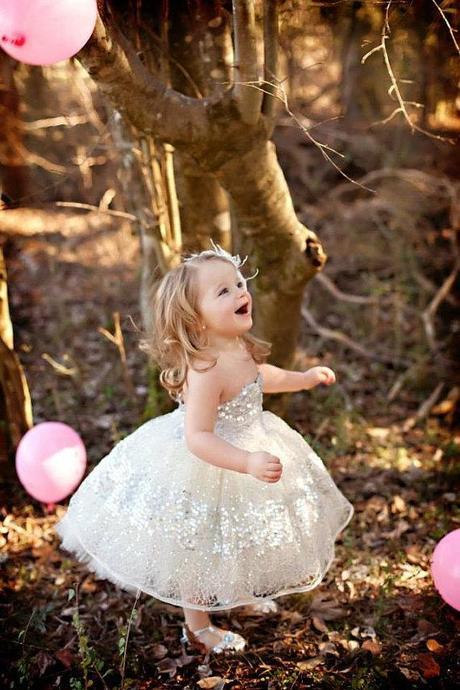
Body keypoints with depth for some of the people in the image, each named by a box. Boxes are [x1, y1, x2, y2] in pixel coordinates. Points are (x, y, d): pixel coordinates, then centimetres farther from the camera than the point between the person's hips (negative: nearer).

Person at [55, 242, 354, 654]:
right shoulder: (206, 370, -36)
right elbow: (198, 438, -38)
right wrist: (248, 463, -46)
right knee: (200, 550, 15)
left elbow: (261, 377, 15)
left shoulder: (241, 348, -8)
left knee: (237, 540, 30)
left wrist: (305, 378, 20)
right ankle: (198, 627, 40)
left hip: (245, 448, 9)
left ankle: (244, 594, 59)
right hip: (203, 470, -9)